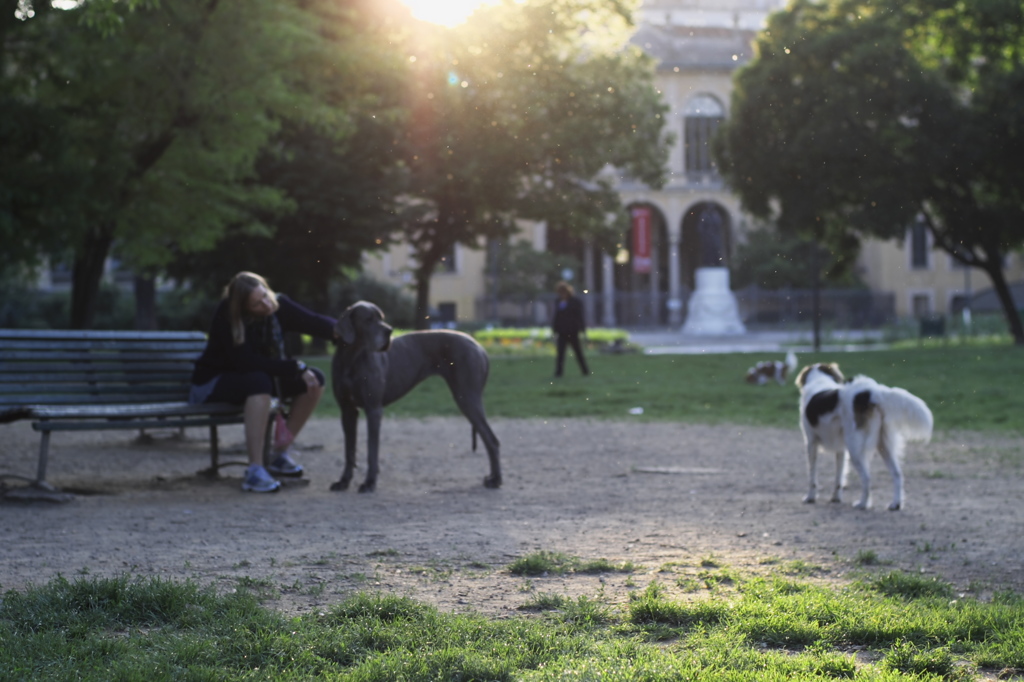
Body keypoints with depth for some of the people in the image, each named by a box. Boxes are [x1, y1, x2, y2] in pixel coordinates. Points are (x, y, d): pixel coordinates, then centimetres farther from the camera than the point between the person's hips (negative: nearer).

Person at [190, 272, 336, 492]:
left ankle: (281, 454, -1)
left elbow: (314, 322, -20)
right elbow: (247, 362, -33)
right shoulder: (226, 317, -27)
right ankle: (255, 471, -37)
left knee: (315, 380, -9)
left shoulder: (278, 304, -10)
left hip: (258, 375, 7)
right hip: (212, 382, -7)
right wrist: (295, 368, -34)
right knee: (260, 382, -39)